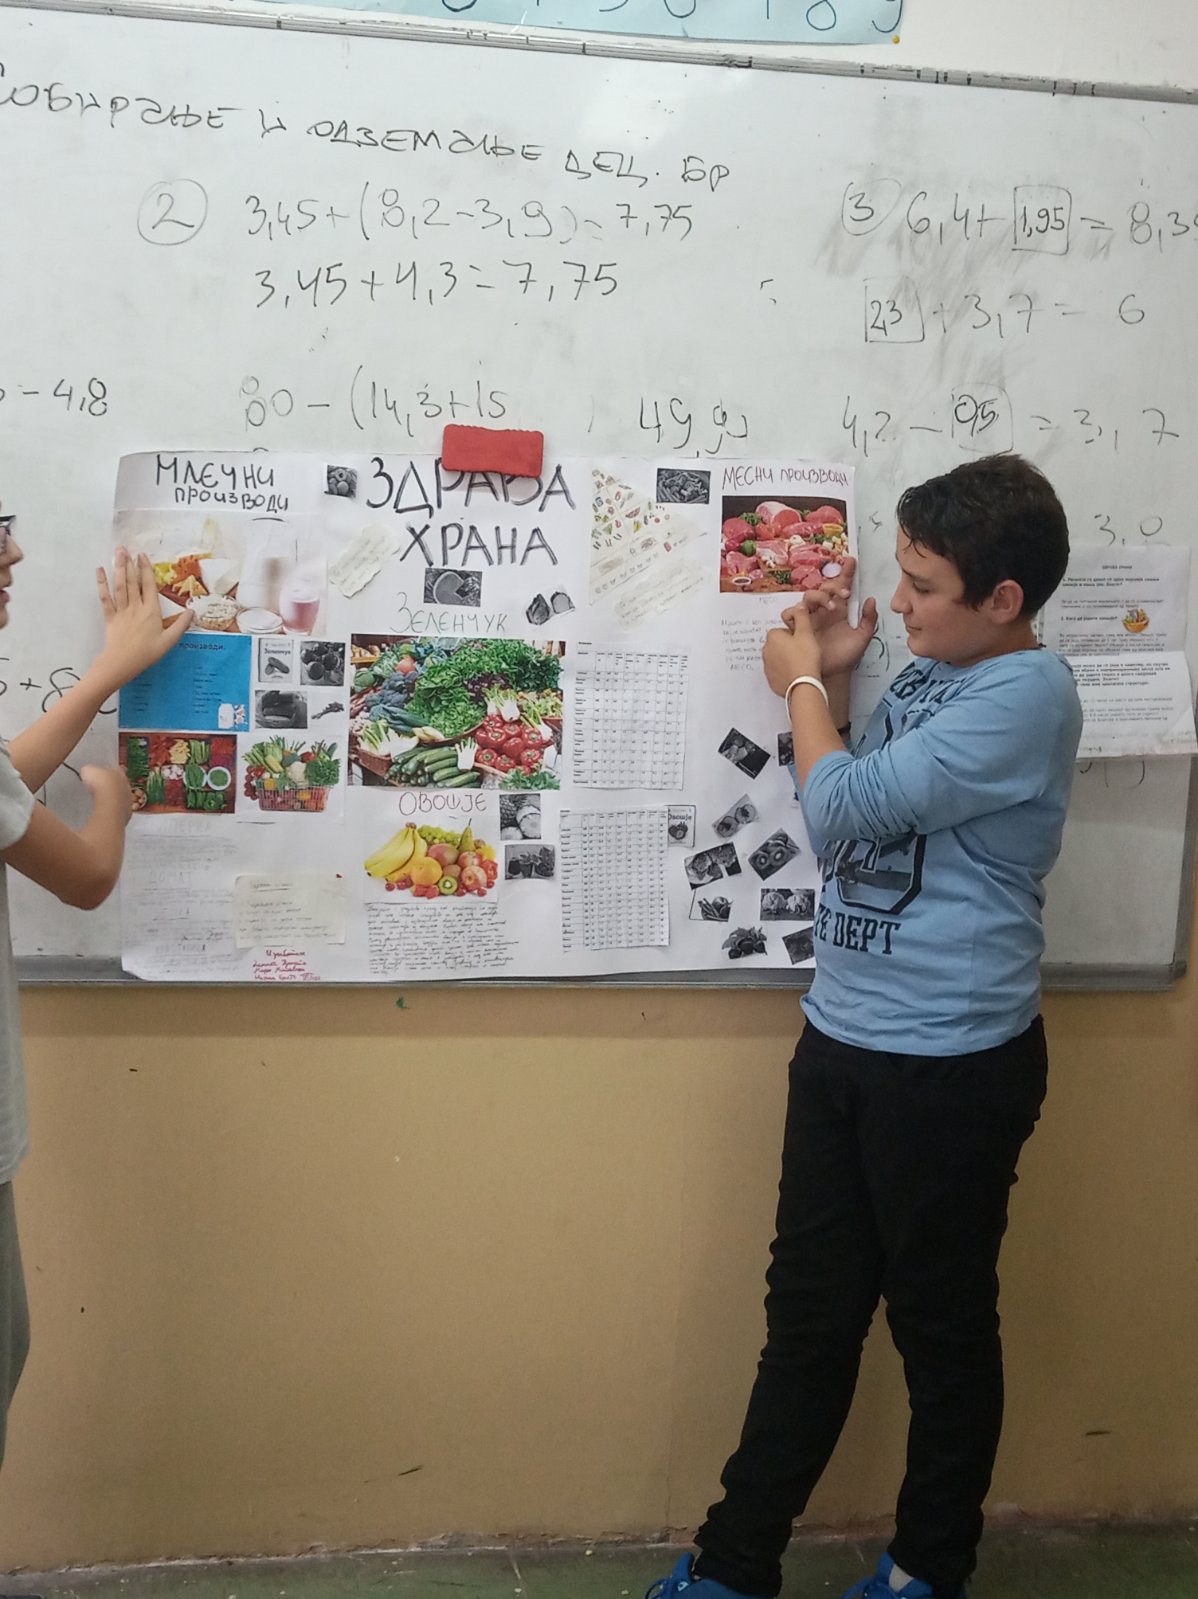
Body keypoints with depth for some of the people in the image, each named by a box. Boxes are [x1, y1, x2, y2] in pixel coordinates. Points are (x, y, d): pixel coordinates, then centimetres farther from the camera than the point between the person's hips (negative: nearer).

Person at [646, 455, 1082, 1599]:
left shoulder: (1026, 696, -17)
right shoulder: (932, 673, 9)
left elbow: (843, 809, -20)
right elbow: (849, 812, 15)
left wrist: (801, 684, -3)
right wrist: (830, 680, 5)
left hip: (951, 1064, -8)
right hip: (844, 1039, 8)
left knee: (942, 1326, 11)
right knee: (807, 1316, 15)